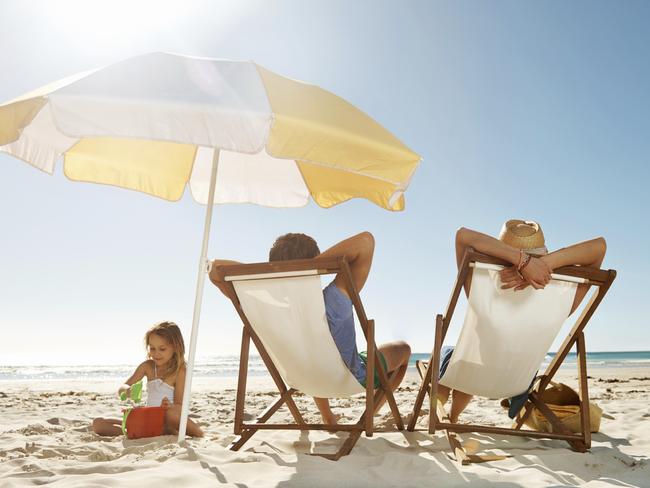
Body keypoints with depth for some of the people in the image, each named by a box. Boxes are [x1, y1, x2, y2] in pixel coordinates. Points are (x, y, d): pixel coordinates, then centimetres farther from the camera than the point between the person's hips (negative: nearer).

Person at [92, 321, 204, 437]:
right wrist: (127, 390, -22)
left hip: (168, 421, -7)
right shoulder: (147, 366, 7)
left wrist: (170, 406, -34)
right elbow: (120, 391, 3)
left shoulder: (179, 371, -7)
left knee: (171, 414, -43)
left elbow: (179, 406, -10)